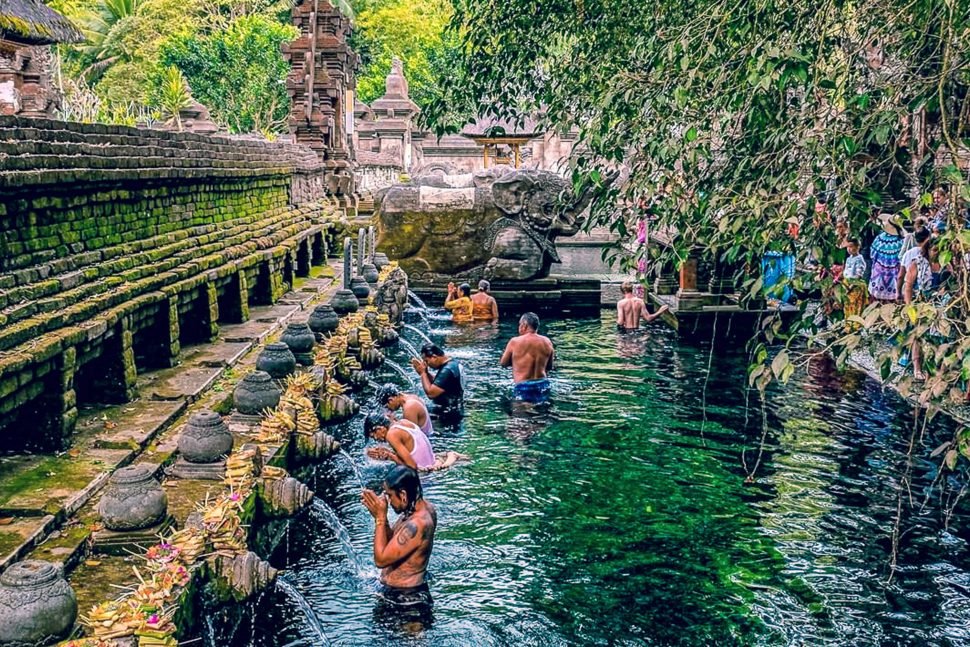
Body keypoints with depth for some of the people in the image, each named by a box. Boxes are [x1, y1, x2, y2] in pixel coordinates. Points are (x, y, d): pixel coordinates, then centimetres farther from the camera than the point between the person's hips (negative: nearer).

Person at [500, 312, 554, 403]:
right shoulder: (547, 342, 4)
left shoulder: (515, 342, -7)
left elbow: (503, 363, 6)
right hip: (543, 386, 4)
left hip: (523, 389, -4)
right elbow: (549, 368, 13)